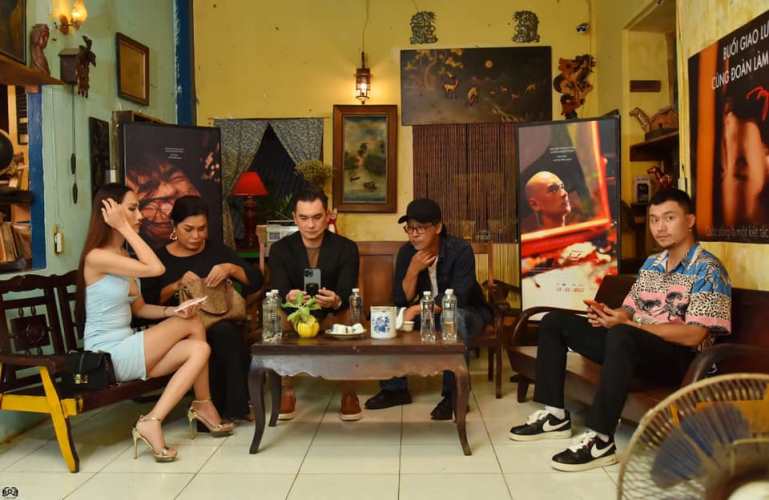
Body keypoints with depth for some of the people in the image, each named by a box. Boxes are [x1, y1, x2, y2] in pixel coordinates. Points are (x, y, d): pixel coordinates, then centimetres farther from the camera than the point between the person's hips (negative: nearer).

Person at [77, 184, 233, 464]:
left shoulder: (122, 255, 14)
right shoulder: (96, 257, -17)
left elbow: (139, 308, 14)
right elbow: (156, 269, -23)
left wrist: (172, 311, -5)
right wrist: (124, 227, -18)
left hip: (125, 351, 9)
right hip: (108, 356, -9)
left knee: (199, 349, -9)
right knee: (193, 324, -9)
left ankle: (152, 422, -5)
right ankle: (203, 406, 1)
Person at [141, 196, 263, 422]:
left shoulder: (217, 249, 14)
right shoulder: (160, 257, 9)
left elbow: (256, 280, 8)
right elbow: (148, 302, -1)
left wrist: (231, 268, -9)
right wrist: (177, 285, -13)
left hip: (222, 322, 2)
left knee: (225, 332, -35)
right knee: (222, 334, -34)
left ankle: (233, 406, -19)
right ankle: (233, 406, -18)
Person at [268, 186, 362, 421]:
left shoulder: (346, 248, -9)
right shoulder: (280, 249, -5)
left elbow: (348, 294, -20)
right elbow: (278, 292, -18)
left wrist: (336, 301, -45)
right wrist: (289, 297, -44)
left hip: (333, 316, -1)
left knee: (347, 318, -34)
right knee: (277, 318, -31)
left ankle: (348, 392, -14)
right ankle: (286, 391, -13)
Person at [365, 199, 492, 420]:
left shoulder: (460, 250, -22)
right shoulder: (406, 252, -9)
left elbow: (457, 299, -30)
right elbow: (400, 302, -12)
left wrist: (416, 310, -34)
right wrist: (413, 269, -27)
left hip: (467, 313, -5)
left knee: (452, 318, -38)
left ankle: (454, 394, -25)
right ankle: (396, 388, -5)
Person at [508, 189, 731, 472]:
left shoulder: (708, 269, -10)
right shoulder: (651, 263, 14)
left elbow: (694, 335, -20)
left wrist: (625, 323, -24)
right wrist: (608, 315, -11)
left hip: (681, 359, -8)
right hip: (635, 349, 8)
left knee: (622, 335, -41)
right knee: (555, 322, 5)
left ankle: (600, 440, -35)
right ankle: (555, 415, 0)